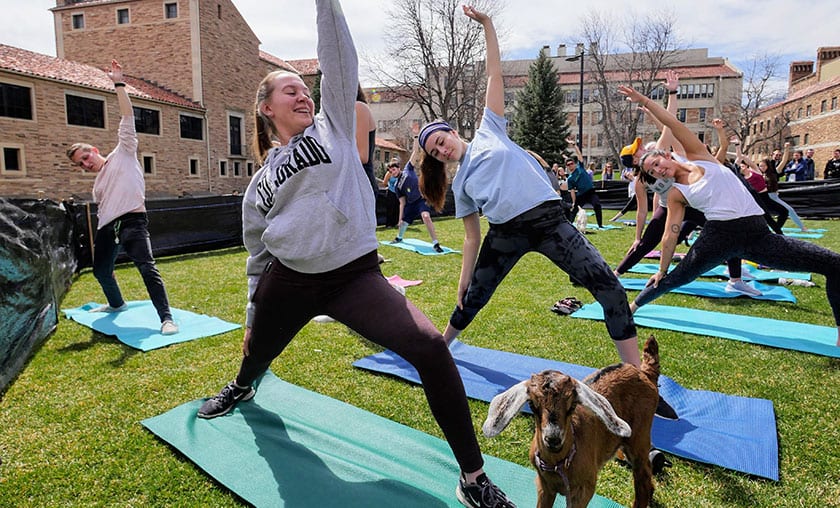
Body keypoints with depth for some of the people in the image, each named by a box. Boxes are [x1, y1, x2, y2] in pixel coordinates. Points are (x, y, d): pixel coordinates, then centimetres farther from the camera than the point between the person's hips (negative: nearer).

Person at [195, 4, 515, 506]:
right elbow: (257, 256, 19)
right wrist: (252, 318, 23)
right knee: (257, 354, 25)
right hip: (288, 281, 4)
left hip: (356, 276, -3)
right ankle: (241, 388, 67)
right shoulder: (260, 182, 12)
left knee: (431, 347, -22)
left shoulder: (333, 126, 8)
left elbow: (339, 60, -2)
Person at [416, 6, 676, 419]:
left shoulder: (488, 131, 11)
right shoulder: (460, 184, 16)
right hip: (505, 235, 3)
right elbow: (472, 237, 15)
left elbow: (494, 74, 10)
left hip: (548, 219, -3)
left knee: (608, 286, -17)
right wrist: (462, 282, 12)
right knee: (472, 298, 13)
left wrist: (486, 23, 4)